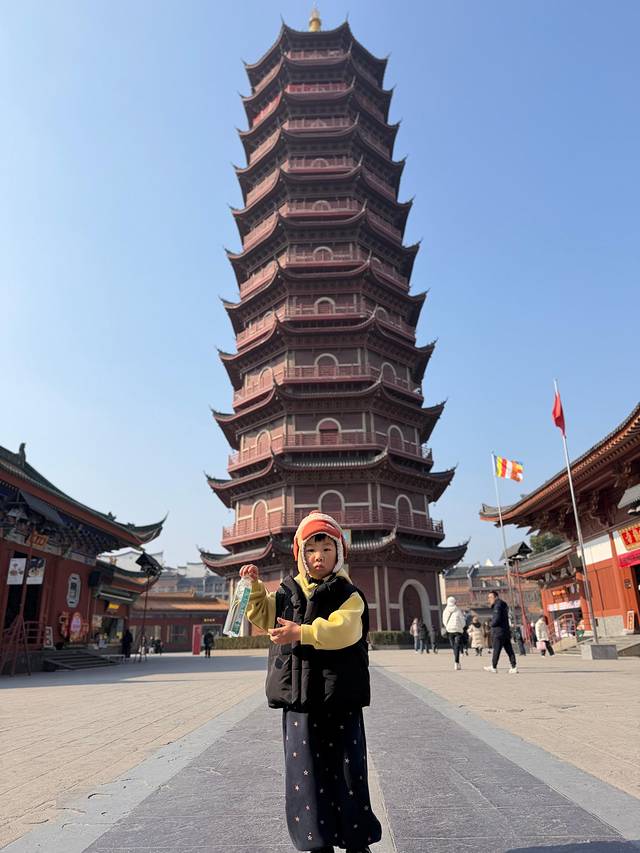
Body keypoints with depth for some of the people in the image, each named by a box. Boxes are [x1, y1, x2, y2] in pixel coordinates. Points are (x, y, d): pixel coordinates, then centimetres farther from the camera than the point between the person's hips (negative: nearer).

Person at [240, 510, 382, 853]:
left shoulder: (348, 594, -7)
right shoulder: (287, 591, 6)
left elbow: (342, 630, -23)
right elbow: (263, 617, 16)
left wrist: (302, 632, -33)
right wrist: (255, 587, 0)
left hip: (339, 698, -3)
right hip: (298, 697, 3)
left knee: (347, 769, 8)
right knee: (306, 771, 10)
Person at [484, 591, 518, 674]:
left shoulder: (497, 606, -12)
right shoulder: (502, 605, 18)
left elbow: (497, 618, -21)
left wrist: (492, 624, -4)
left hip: (498, 631, -10)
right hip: (506, 631, 10)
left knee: (496, 650, -2)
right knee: (509, 650, 6)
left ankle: (494, 667, 4)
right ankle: (514, 666, 4)